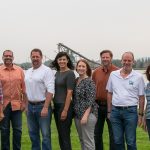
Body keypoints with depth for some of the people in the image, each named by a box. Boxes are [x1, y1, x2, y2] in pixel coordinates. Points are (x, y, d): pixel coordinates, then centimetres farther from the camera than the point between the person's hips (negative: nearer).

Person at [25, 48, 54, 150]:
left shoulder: (47, 71, -9)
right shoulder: (28, 72, 13)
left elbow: (50, 91, -17)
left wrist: (45, 107, -22)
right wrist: (26, 106, 13)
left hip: (42, 106, -7)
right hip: (30, 106, 7)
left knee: (45, 134, -1)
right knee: (33, 133, 15)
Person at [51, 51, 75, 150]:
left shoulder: (70, 73, -11)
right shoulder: (57, 73, 12)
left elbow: (69, 92, -15)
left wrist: (65, 110, -18)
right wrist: (54, 105, 10)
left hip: (65, 106, -8)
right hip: (56, 106, 8)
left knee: (65, 135, -1)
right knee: (60, 135, 13)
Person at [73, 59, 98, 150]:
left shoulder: (89, 81, -12)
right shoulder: (76, 81, 11)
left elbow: (90, 101, -17)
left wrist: (85, 115, -22)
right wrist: (76, 113, 11)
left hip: (87, 114, -8)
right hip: (77, 114, 8)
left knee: (88, 140, -3)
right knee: (81, 139, 16)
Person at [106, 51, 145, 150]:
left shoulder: (138, 77, -1)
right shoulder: (113, 74, 7)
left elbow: (141, 97, 2)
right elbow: (110, 94, 12)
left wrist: (140, 115, -1)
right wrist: (109, 111, 9)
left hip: (130, 111, -3)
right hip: (115, 110, 3)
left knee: (131, 142, 4)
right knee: (117, 141, 11)